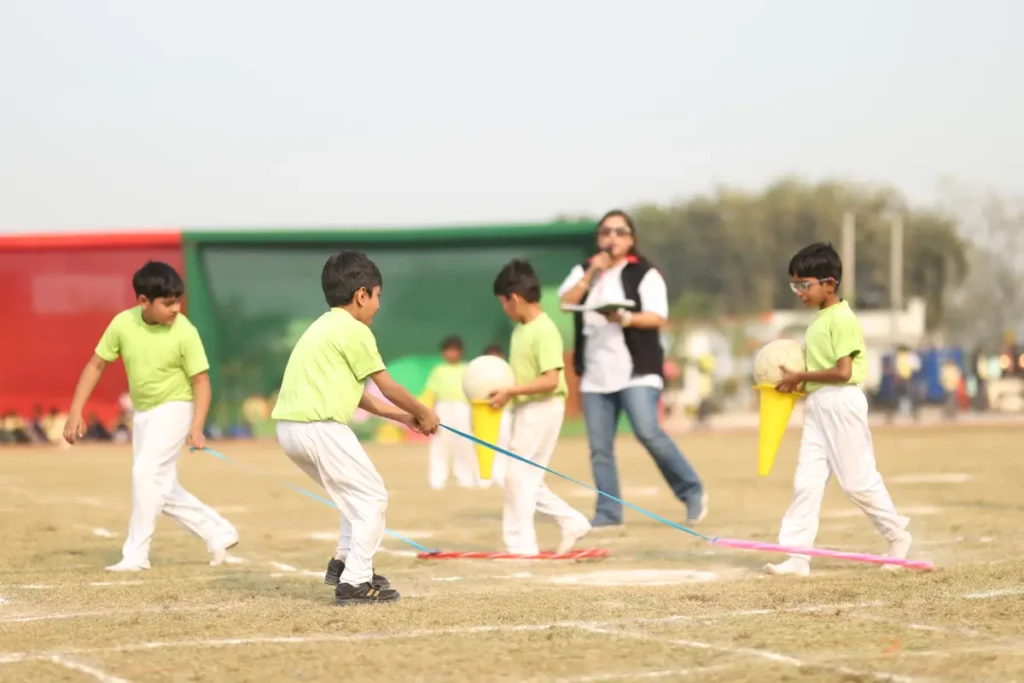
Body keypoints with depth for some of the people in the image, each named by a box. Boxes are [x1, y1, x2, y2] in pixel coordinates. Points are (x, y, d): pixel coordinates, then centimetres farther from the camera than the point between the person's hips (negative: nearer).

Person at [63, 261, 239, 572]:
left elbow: (201, 381, -17)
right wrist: (76, 412, -5)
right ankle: (219, 533, 22)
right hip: (142, 413, 6)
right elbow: (96, 365, -1)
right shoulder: (123, 324, -11)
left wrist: (196, 427, -30)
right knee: (162, 489, 9)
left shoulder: (185, 332, -20)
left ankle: (136, 554, -11)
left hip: (174, 408, -6)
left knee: (146, 472, -20)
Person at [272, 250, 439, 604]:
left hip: (290, 426, 9)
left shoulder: (325, 326, 22)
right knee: (372, 497, 0)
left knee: (357, 493, 24)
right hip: (319, 427, -9)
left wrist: (401, 416, 22)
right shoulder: (354, 330, -6)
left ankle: (344, 562, 26)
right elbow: (387, 386, -2)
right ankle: (355, 582, -3)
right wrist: (423, 413, 13)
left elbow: (356, 393, 24)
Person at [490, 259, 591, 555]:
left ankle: (521, 545, -1)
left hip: (542, 409, -10)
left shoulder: (545, 331, -17)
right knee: (527, 478, 13)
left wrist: (510, 392, -22)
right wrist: (502, 391, 1)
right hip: (524, 410, 10)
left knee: (518, 475, -7)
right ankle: (572, 522, 20)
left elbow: (550, 380, -24)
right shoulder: (520, 330, 11)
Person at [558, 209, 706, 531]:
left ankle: (692, 491, -3)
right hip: (595, 374, 5)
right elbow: (565, 303, -1)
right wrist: (590, 275, -11)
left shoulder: (645, 273, 1)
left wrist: (626, 318, -26)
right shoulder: (584, 270, 14)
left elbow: (658, 317, -10)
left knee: (648, 432, -18)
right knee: (599, 447, 2)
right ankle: (608, 513, 10)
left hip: (637, 370, -5)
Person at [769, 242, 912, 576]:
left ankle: (897, 536, 18)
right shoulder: (820, 320, 15)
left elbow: (842, 372, -21)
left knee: (857, 480, -1)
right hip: (817, 404, 9)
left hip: (842, 402, -9)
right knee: (806, 479, 1)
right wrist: (797, 382, 4)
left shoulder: (842, 318, -14)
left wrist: (801, 377, -15)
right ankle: (797, 554, -2)